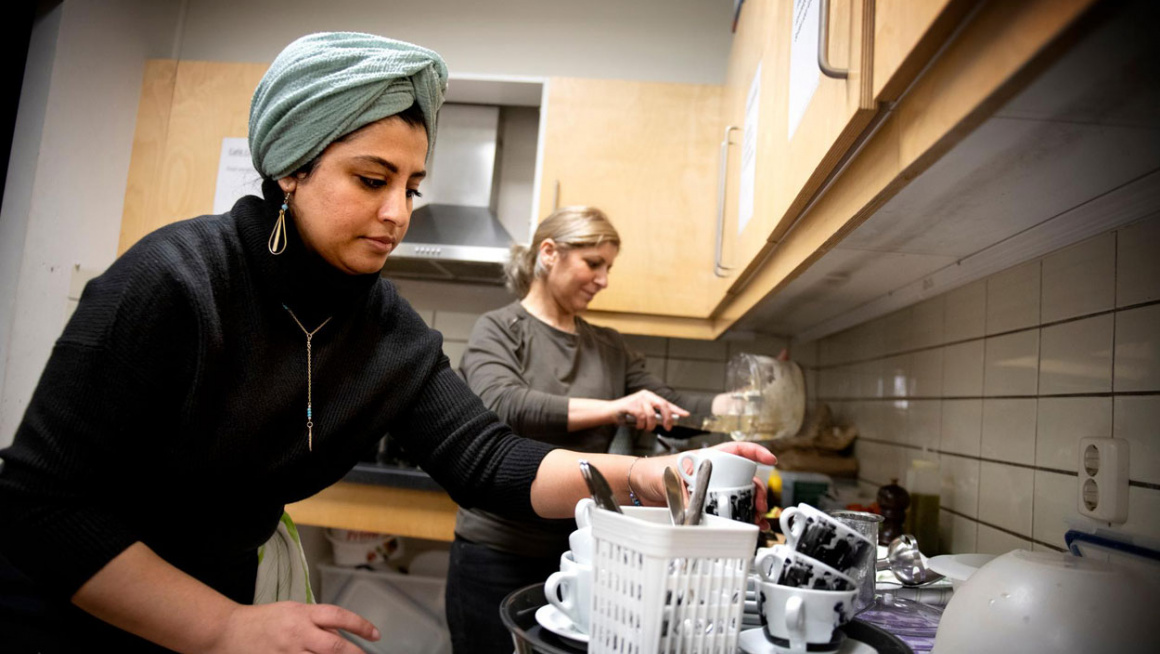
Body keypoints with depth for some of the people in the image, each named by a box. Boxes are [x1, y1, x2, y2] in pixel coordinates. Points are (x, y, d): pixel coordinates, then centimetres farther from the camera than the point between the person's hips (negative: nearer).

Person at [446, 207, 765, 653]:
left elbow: (670, 407, 7)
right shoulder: (498, 329, -4)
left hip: (578, 552, 5)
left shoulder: (609, 347, 10)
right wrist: (612, 408, -26)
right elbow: (502, 407, -21)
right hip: (498, 552, -4)